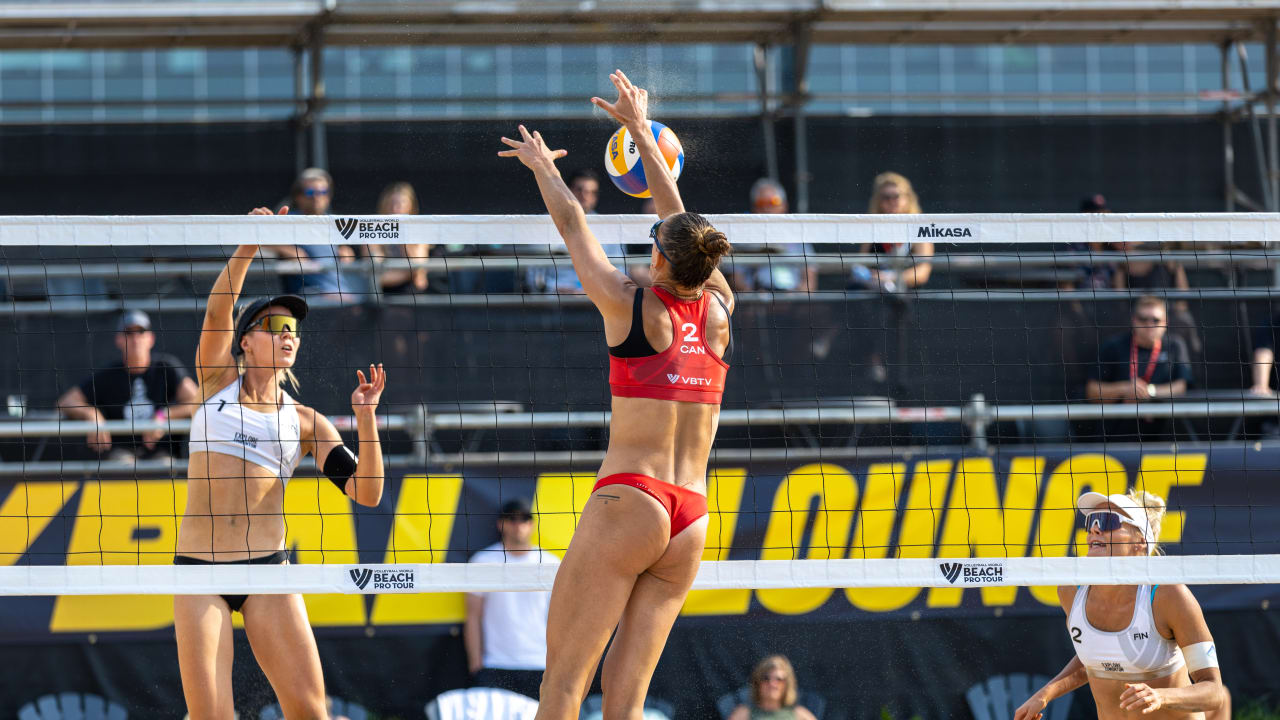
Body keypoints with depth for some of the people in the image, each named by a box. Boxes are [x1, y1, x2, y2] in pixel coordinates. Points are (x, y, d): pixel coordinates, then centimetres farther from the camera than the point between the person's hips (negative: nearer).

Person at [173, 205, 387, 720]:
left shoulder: (304, 421, 12)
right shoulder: (218, 384, 12)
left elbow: (366, 492, 2)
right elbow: (217, 311, -6)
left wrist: (365, 416, -9)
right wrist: (250, 242, -15)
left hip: (267, 566, 1)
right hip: (198, 567, -1)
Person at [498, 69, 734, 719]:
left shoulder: (631, 306, -3)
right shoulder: (717, 311, 9)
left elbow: (571, 223, 12)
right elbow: (680, 221, 22)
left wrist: (541, 165, 31)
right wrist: (640, 129, 33)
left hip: (628, 501, -5)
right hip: (691, 519, 5)